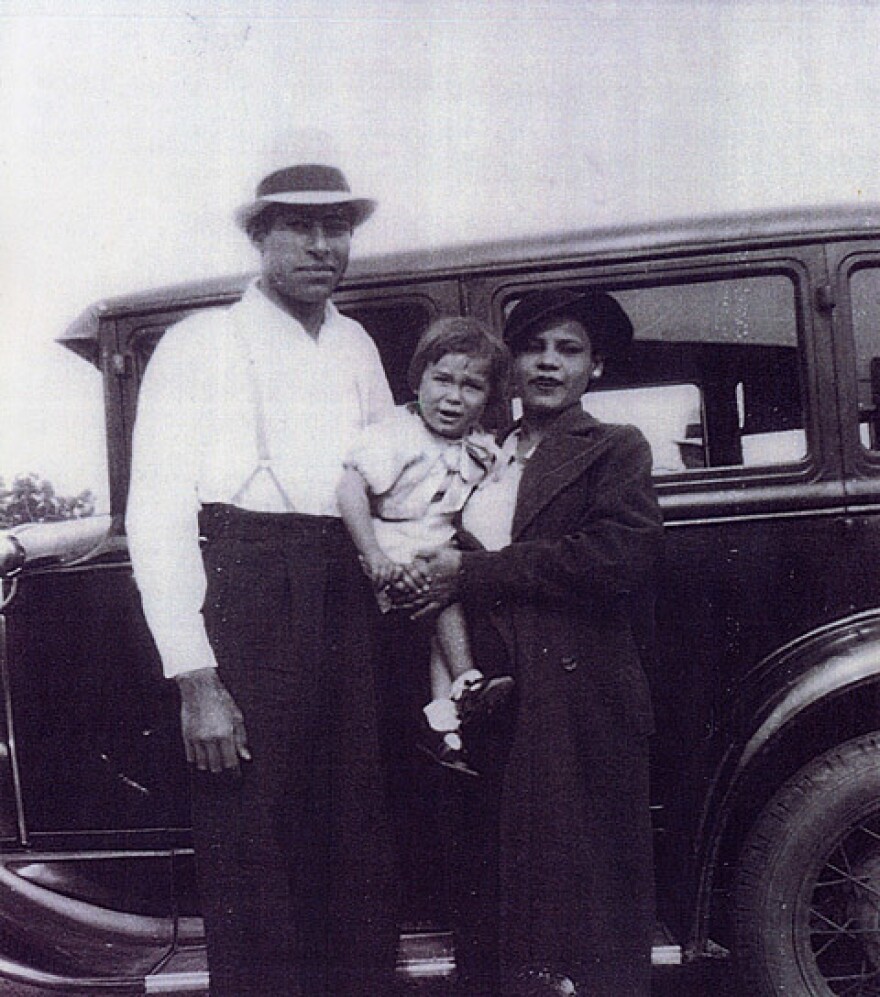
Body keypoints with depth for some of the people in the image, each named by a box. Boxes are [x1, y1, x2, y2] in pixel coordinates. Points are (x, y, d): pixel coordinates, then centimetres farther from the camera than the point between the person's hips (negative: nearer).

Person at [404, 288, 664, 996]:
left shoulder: (615, 450, 3)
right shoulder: (487, 454, 18)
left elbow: (621, 553, -15)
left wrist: (472, 573, -14)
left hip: (576, 708, -5)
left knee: (577, 884, -2)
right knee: (492, 880, 9)